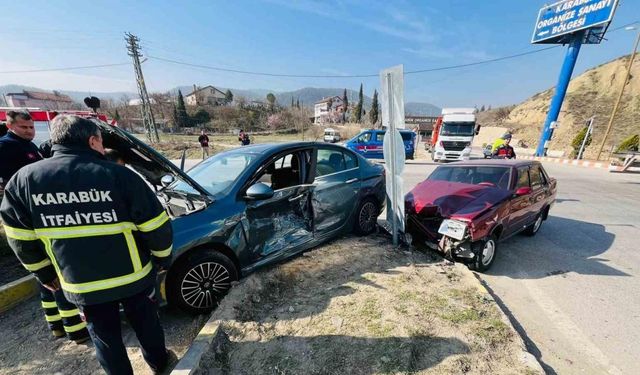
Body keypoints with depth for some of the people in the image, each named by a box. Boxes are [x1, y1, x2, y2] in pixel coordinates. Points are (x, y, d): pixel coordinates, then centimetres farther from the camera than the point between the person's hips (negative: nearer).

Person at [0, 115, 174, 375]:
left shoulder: (23, 179, -5)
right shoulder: (118, 174, -17)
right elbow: (156, 226, -16)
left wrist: (45, 274, 16)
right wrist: (163, 258, 0)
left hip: (81, 284, 2)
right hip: (133, 276, -1)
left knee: (104, 335, 22)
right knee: (145, 322, 22)